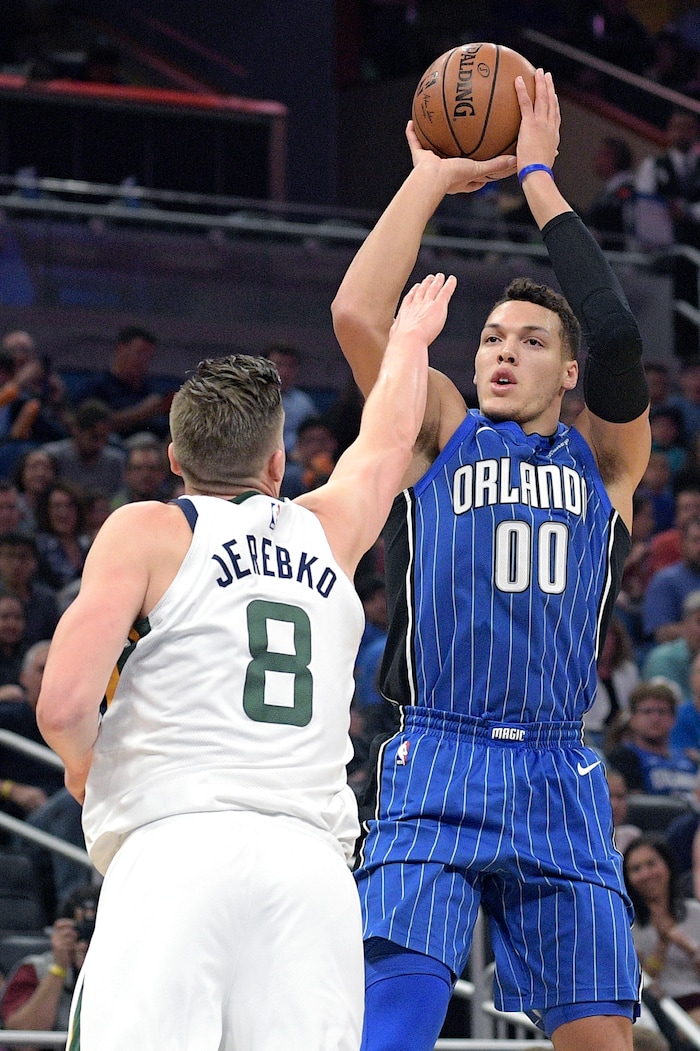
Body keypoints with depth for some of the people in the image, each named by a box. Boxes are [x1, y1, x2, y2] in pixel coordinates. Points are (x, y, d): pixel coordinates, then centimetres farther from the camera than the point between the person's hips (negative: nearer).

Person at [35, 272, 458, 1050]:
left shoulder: (148, 530, 8)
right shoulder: (329, 531, 20)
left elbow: (64, 705, -3)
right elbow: (390, 435, 43)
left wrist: (82, 765, 19)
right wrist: (411, 337, 61)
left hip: (178, 848, -4)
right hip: (312, 862, 4)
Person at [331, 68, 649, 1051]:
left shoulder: (604, 457, 12)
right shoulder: (442, 434, 11)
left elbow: (616, 335, -6)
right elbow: (357, 314, -4)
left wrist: (538, 176, -1)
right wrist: (433, 175, 3)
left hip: (559, 782, 2)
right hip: (437, 768, -2)